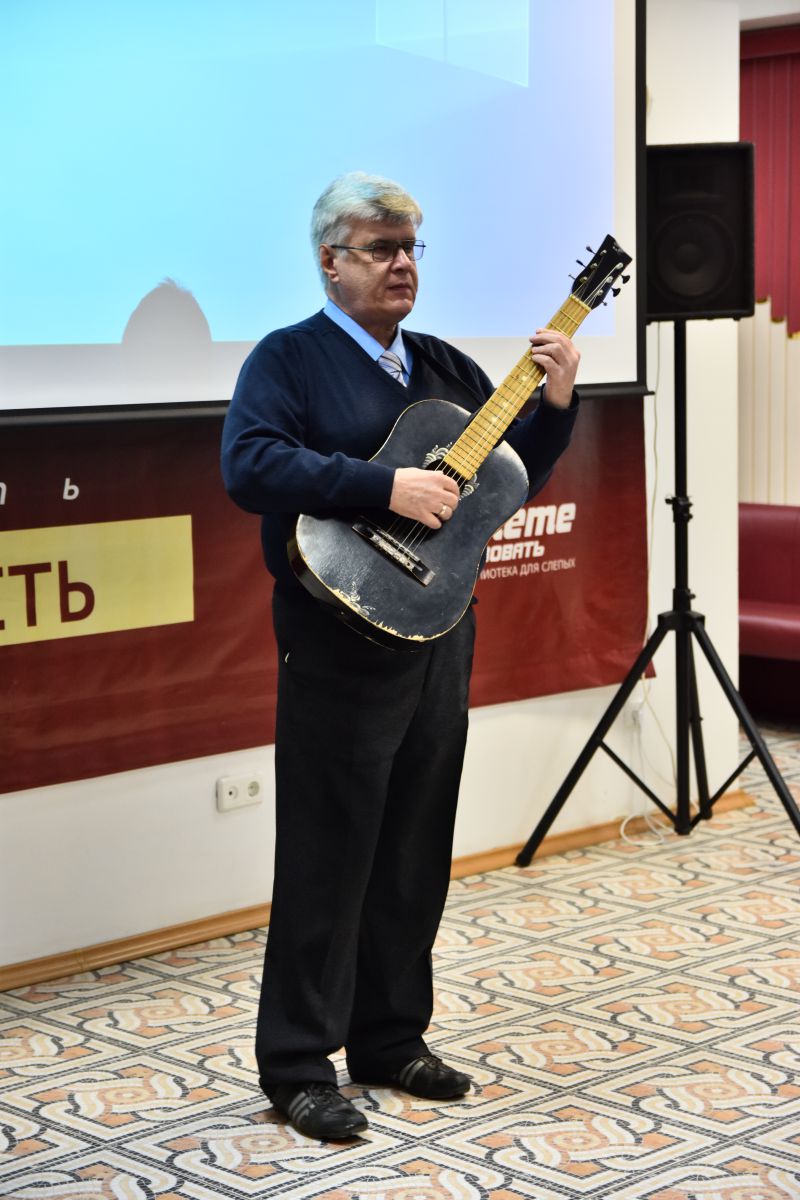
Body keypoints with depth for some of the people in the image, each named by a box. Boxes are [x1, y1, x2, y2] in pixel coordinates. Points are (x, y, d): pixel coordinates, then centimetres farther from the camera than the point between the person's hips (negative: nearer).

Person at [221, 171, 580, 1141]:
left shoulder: (445, 367, 16)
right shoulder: (288, 359, -5)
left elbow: (512, 478, 19)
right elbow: (250, 466, -22)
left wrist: (554, 404, 1)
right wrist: (388, 488, -25)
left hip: (440, 638, 7)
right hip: (341, 648, -7)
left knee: (415, 857, 13)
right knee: (328, 859, -3)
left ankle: (391, 1040, 25)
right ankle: (296, 1066, 7)